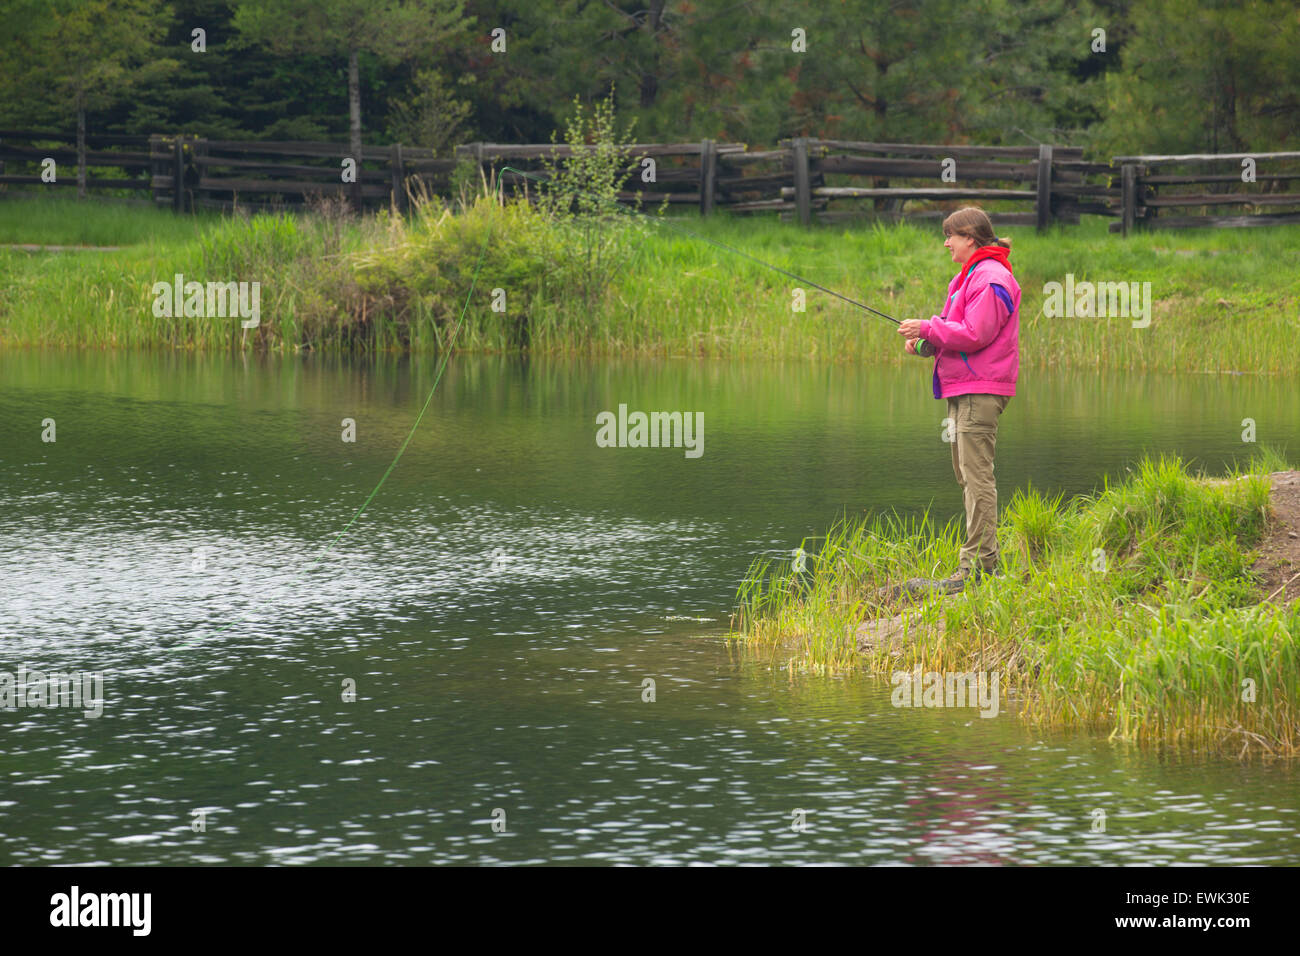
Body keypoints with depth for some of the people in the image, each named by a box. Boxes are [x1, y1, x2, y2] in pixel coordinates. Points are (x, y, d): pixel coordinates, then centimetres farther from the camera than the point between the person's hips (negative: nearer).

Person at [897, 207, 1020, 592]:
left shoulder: (991, 279, -14)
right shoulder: (969, 276, 20)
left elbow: (974, 334, -21)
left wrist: (927, 328, -15)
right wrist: (924, 341, 7)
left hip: (980, 390, -11)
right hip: (962, 388, 11)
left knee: (977, 474, -12)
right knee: (966, 473, 14)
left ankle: (979, 563, -13)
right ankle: (985, 554, 18)